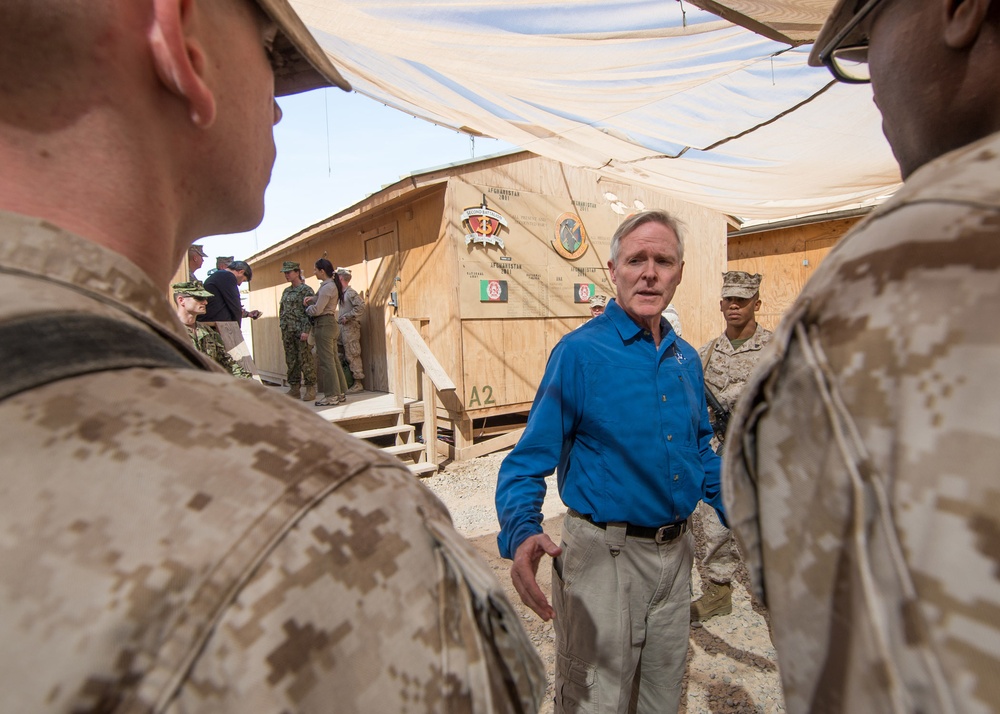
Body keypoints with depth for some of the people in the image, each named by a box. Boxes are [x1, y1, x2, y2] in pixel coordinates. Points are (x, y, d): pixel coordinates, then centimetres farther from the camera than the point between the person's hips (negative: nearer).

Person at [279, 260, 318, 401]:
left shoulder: (306, 290, -6)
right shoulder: (286, 291, 16)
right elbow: (281, 311, 20)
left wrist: (306, 331, -18)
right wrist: (282, 329, 13)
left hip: (301, 331, -7)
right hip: (288, 332, 7)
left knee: (305, 360, -4)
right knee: (291, 361, 9)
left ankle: (310, 389, 3)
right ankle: (294, 389, 15)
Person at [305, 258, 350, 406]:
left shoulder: (327, 287, -16)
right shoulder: (332, 284, 14)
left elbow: (317, 310, -18)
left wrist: (307, 308, 2)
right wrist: (311, 298, 0)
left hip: (324, 324, -10)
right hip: (330, 323, 10)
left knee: (326, 361, -5)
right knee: (333, 359, 12)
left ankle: (332, 396, -1)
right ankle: (340, 393, 18)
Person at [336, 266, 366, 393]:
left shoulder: (351, 292, -12)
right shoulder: (342, 293, 15)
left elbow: (361, 307, -22)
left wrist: (346, 317, -20)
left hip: (351, 327, -9)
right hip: (343, 327, 9)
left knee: (352, 356, -6)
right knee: (347, 355, 11)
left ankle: (358, 383, -1)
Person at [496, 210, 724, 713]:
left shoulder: (686, 358, 4)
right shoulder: (579, 351, -15)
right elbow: (529, 460, -17)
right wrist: (521, 532, -33)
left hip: (676, 552, 6)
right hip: (605, 555, -6)